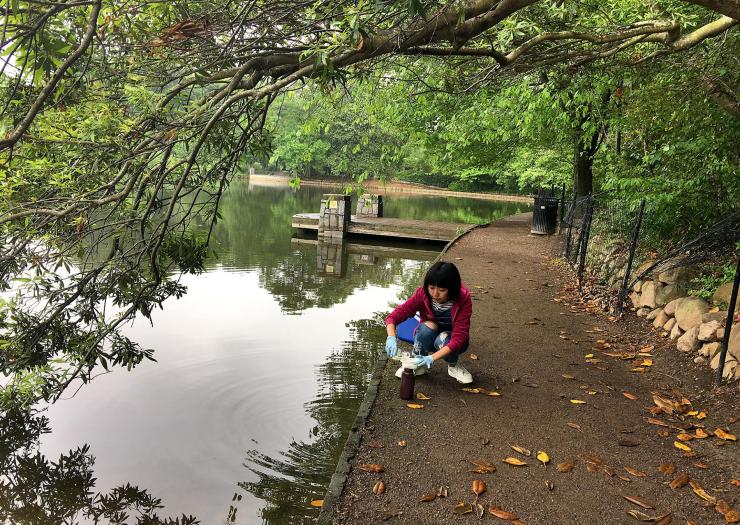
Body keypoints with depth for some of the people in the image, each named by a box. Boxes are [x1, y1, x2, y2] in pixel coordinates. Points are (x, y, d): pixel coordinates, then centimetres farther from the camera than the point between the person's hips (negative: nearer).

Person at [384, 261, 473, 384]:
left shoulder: (463, 300, -28)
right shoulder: (423, 294, -23)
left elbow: (459, 338, -35)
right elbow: (395, 315, -27)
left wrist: (432, 358, -48)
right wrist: (392, 337, -48)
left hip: (450, 341, -1)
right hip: (427, 338, 1)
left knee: (442, 339, -35)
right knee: (428, 326, -32)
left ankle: (453, 365, -4)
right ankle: (418, 363, -11)